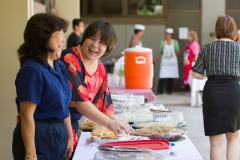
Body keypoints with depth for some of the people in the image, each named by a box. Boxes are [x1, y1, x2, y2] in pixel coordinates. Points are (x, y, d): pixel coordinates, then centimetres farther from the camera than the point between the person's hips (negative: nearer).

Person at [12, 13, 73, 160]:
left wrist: (70, 137, 13)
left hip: (59, 136, 8)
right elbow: (27, 115, -21)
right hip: (38, 138, -8)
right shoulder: (32, 70, -18)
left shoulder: (59, 67, 7)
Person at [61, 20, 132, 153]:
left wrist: (116, 123, -3)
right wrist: (109, 123, -27)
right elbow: (79, 100, -25)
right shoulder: (69, 60, -18)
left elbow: (103, 102, 12)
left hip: (71, 127, 8)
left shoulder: (100, 69, 6)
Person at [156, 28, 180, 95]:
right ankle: (159, 90, -2)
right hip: (164, 61, -1)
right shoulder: (163, 43, 2)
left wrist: (172, 55, -1)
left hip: (172, 61, 1)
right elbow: (161, 52, 8)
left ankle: (169, 90, 13)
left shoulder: (175, 42, 1)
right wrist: (165, 55, -4)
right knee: (162, 76, -6)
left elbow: (177, 52, 8)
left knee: (171, 76, 3)